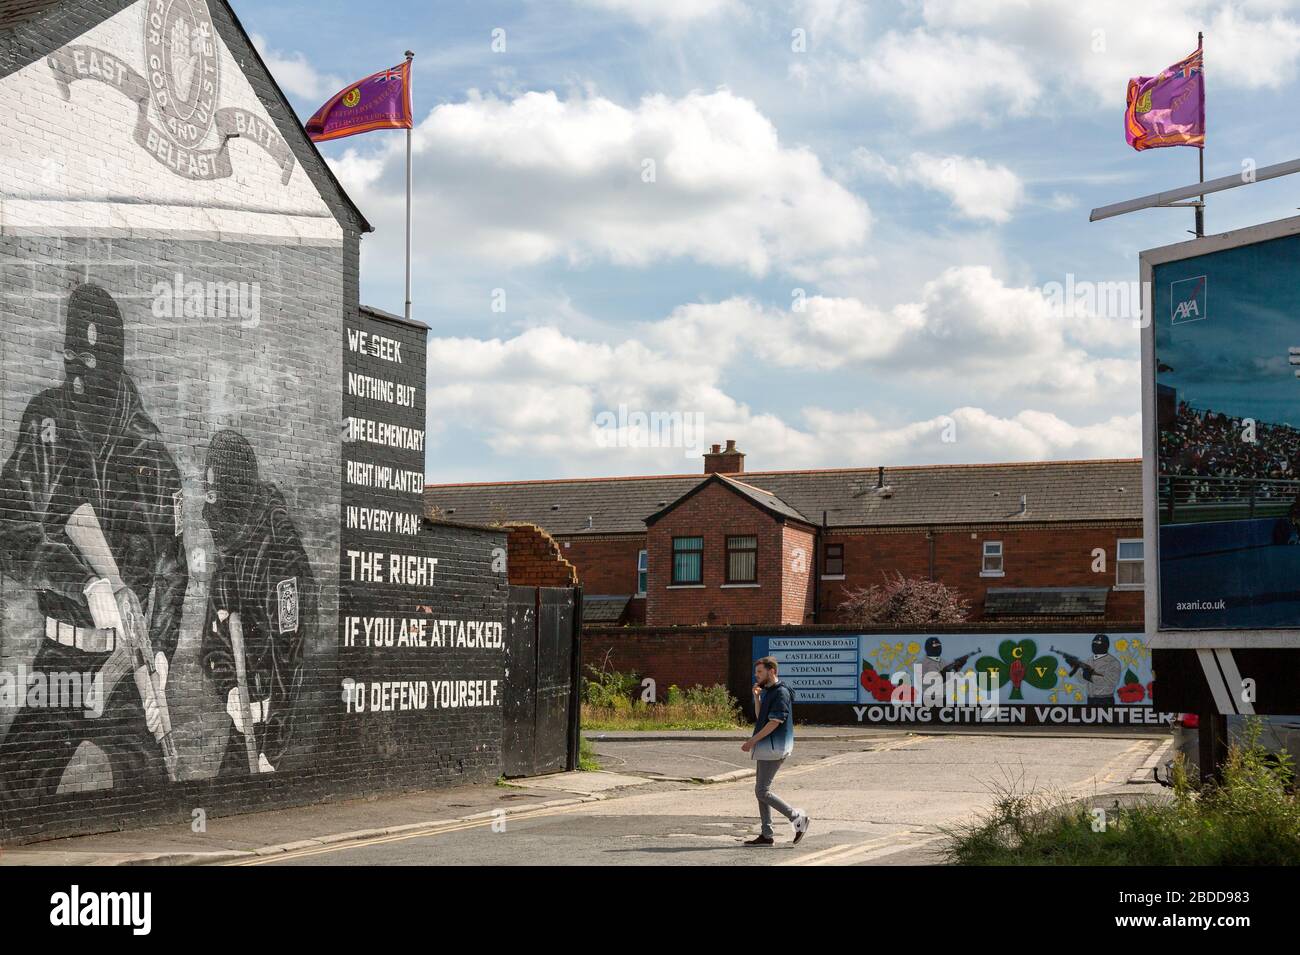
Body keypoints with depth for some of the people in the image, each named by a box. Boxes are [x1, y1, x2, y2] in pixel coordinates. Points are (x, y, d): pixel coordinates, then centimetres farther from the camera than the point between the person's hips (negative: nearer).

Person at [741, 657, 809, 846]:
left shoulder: (781, 693, -15)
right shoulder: (767, 692, 16)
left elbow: (774, 722, -19)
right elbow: (760, 717, 19)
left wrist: (752, 740, -18)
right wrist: (756, 697, 7)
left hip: (774, 748, -10)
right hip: (765, 748, 10)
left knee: (762, 791, -10)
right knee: (761, 791, 9)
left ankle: (797, 818, -1)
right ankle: (766, 835, 12)